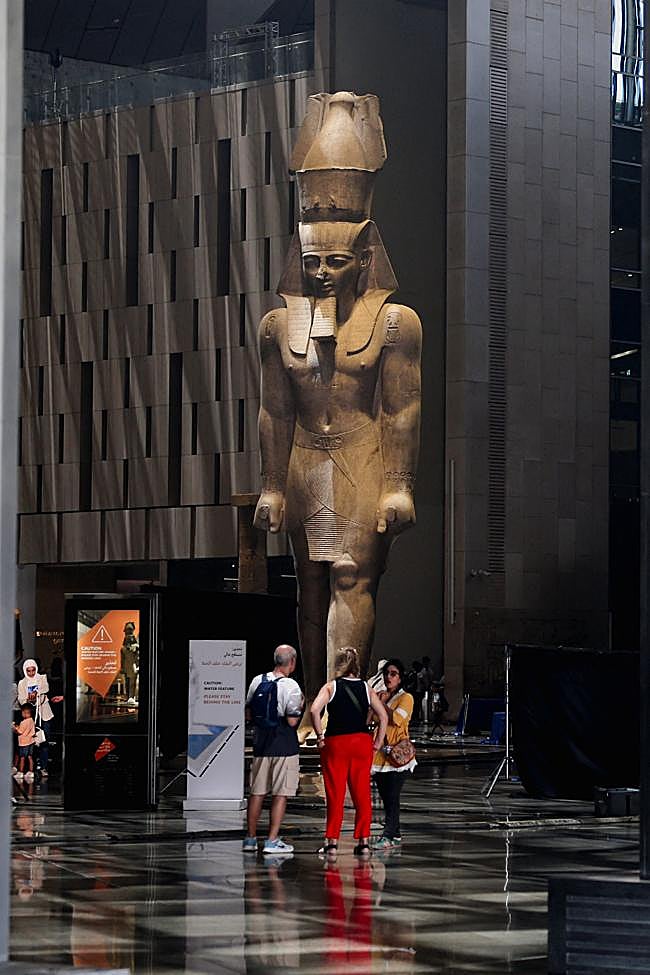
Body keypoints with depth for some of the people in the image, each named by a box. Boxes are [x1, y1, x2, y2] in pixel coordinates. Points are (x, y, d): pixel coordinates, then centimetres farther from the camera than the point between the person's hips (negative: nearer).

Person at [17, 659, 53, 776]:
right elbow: (21, 699, 3)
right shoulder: (22, 683, 10)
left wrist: (36, 693, -29)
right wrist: (28, 700, -20)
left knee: (44, 741, -5)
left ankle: (43, 767, -4)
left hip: (44, 713, 0)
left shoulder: (42, 678, 8)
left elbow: (46, 688, -11)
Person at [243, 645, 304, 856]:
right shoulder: (290, 686, -13)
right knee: (280, 794, 0)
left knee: (256, 792, 12)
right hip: (284, 747, -5)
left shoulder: (257, 681, 4)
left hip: (260, 744, 5)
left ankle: (250, 839, 18)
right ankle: (272, 840, -1)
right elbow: (292, 721, -17)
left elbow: (248, 715, 9)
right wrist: (299, 706, 0)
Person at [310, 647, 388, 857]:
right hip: (362, 742, 2)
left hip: (335, 743, -2)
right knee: (362, 793, 8)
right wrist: (378, 742, 8)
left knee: (335, 794, 3)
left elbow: (315, 710, -17)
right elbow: (383, 716, 2)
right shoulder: (366, 688, 7)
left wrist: (320, 736, -8)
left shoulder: (331, 687, -2)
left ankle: (332, 841, 3)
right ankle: (363, 841, 8)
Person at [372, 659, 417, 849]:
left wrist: (383, 703, -9)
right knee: (386, 798, 10)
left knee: (392, 797, -11)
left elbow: (395, 718, -19)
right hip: (380, 755, 7)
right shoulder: (380, 696, 15)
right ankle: (396, 835, 18)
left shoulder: (406, 698, -4)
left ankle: (388, 837, -13)